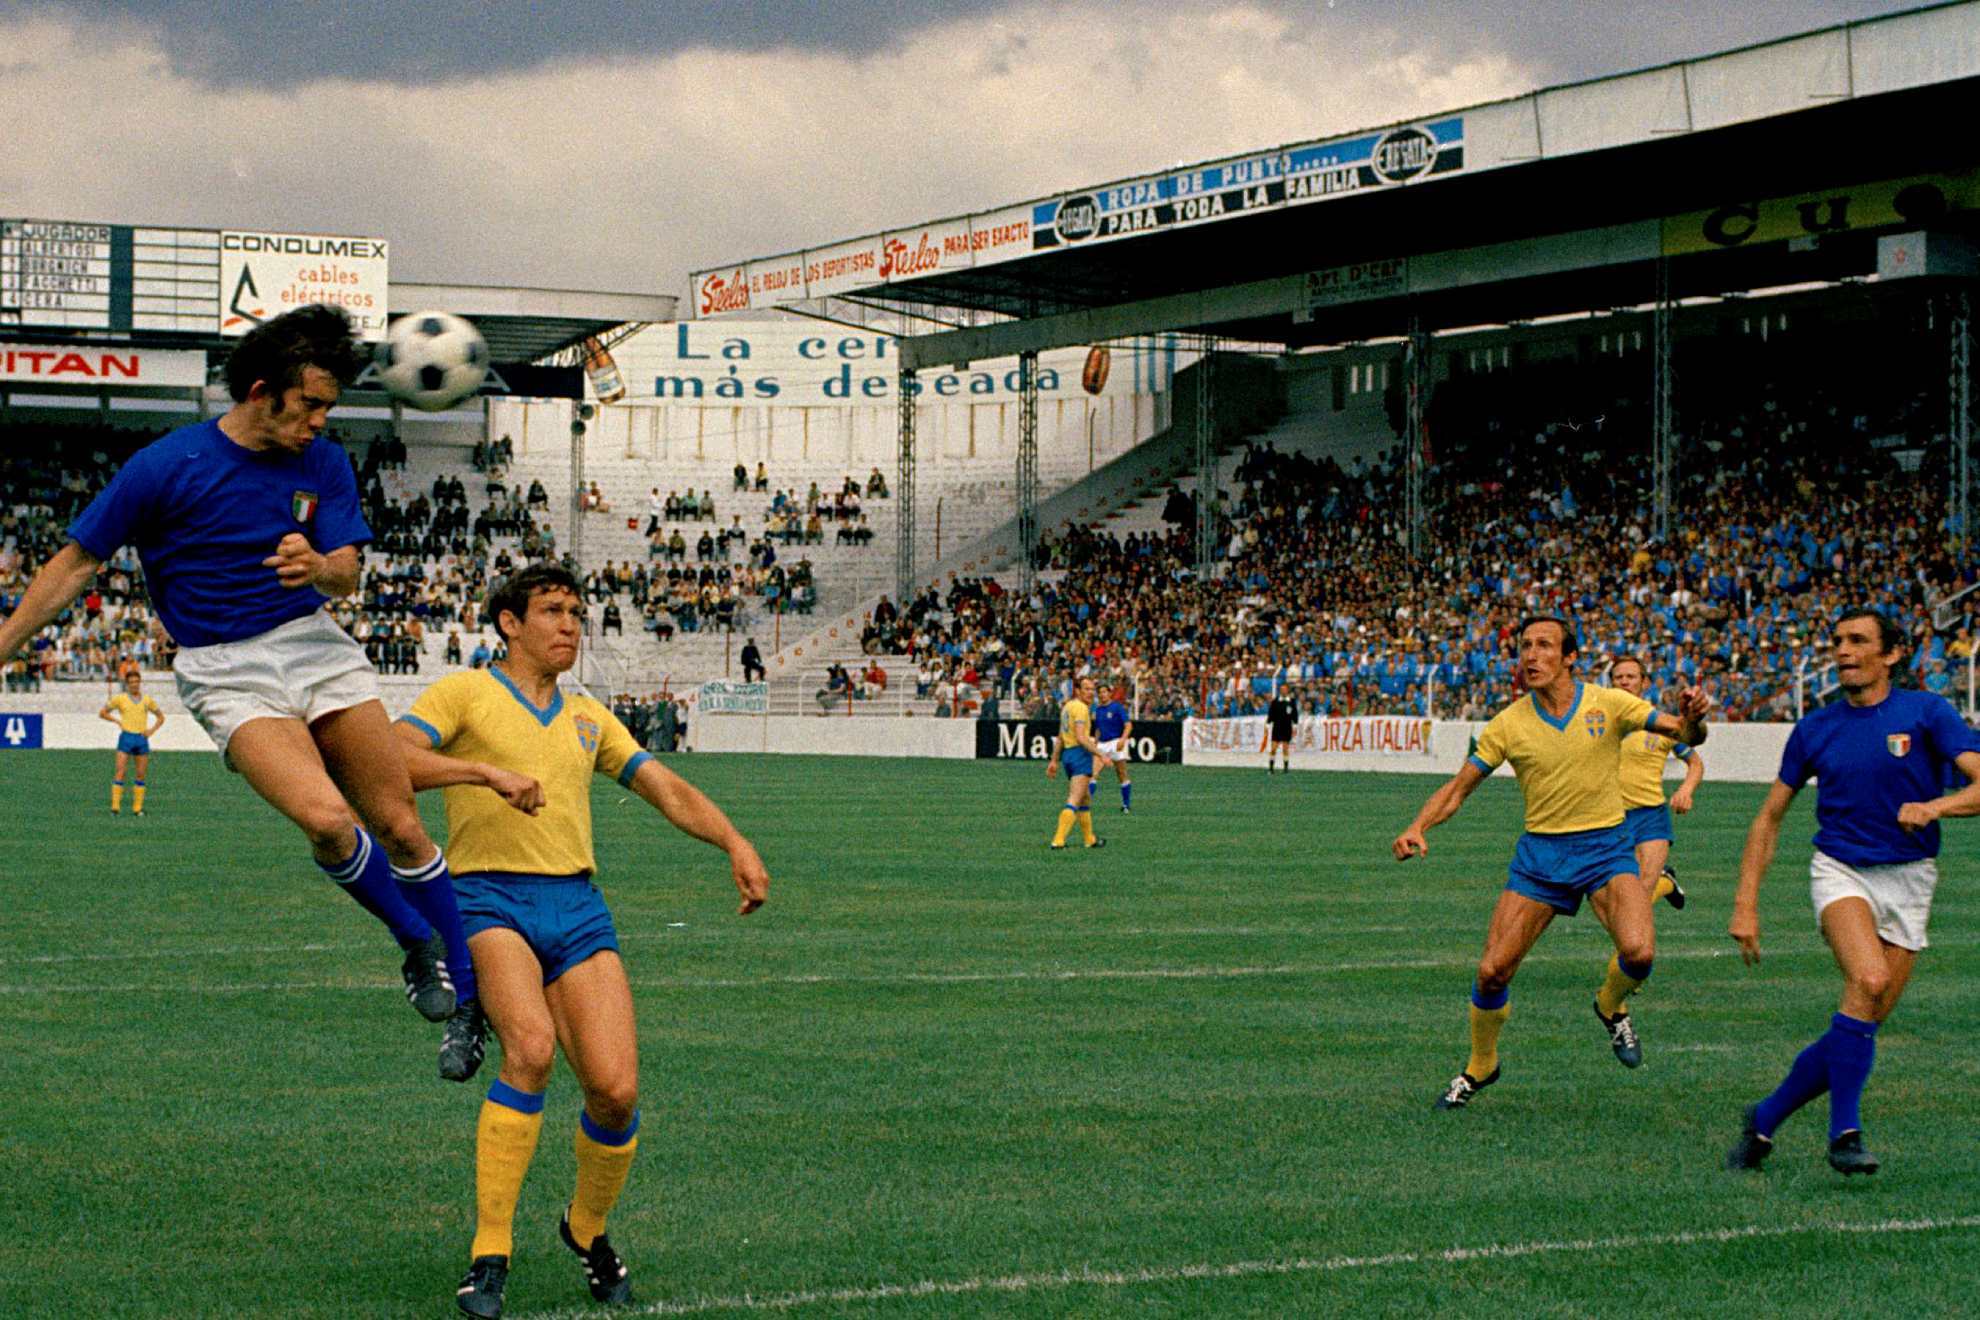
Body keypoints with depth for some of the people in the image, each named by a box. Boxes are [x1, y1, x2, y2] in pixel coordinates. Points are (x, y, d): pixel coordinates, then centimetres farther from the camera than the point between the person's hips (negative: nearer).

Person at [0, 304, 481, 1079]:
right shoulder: (164, 468, -10)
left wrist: (319, 567, -27)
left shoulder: (324, 465, 2)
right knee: (326, 819, -25)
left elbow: (347, 576, -2)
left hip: (314, 646, 4)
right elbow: (76, 562, -1)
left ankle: (463, 996, 16)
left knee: (399, 827, 0)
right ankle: (419, 946, 0)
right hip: (225, 672, -4)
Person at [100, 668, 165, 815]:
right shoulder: (120, 699, 3)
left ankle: (137, 808, 8)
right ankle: (115, 806, -11)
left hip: (142, 739, 3)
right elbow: (102, 713, 10)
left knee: (141, 775, 3)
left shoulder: (147, 700, 10)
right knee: (120, 773, -10)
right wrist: (117, 721, -3)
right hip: (126, 737, -3)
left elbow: (161, 717, 20)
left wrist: (152, 730, 3)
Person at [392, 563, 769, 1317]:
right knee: (531, 1048, -31)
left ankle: (587, 1229, 21)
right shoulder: (464, 695, 6)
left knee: (615, 1088, -10)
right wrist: (486, 771, -23)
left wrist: (734, 844, 0)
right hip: (490, 899, -5)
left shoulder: (588, 718, 22)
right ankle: (489, 1257, -22)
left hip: (577, 907, 5)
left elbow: (669, 791, 18)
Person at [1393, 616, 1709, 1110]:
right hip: (1540, 851, 1)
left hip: (1605, 848, -1)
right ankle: (1479, 1067, 21)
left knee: (1638, 951, -25)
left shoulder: (1608, 705, -5)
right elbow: (1459, 787, 2)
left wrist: (1692, 717, -30)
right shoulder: (1508, 724, -2)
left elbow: (1687, 735, -6)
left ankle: (1611, 1008, 11)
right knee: (1492, 971, -6)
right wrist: (1417, 828, -15)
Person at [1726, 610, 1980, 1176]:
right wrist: (1745, 905, 4)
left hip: (1909, 880, 1)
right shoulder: (1815, 729, 5)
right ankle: (1844, 1131, -23)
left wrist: (1934, 806, -32)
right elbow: (1769, 819, 11)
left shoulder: (1926, 712, -2)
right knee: (1869, 980, -29)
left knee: (1865, 1022, -2)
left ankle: (1765, 1119, 17)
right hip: (1840, 870, -1)